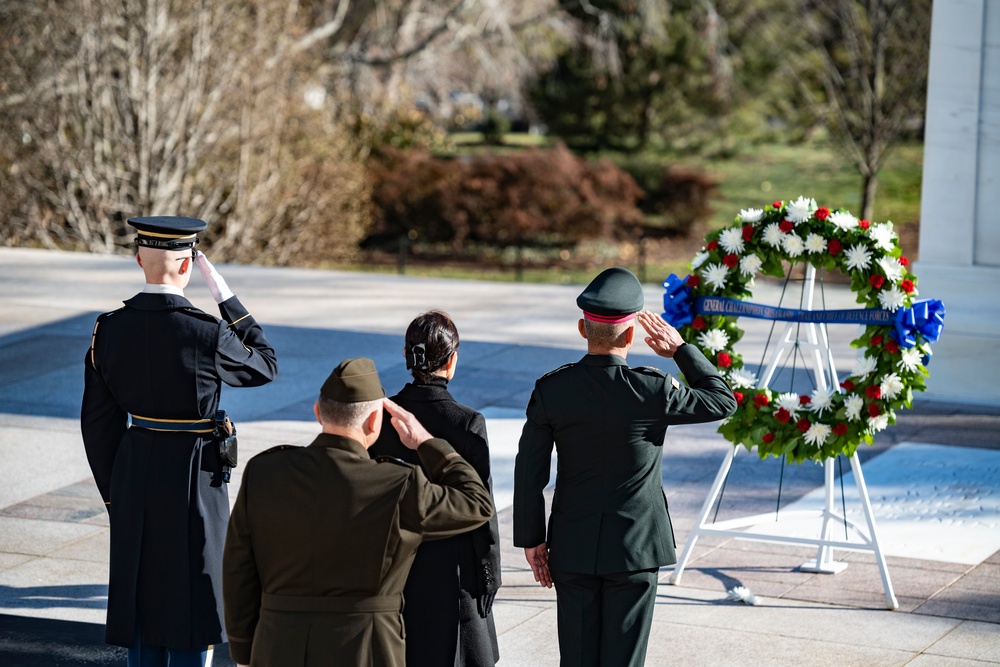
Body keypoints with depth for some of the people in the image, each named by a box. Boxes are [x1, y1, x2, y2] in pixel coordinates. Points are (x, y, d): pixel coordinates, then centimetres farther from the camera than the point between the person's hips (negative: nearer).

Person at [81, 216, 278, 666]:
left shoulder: (110, 329, -4)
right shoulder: (207, 334, -19)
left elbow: (97, 421, 2)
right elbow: (265, 367, 2)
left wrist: (114, 494, 13)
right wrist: (225, 296, 0)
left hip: (134, 476, 5)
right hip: (195, 479, -5)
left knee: (142, 598, 15)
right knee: (192, 600, 6)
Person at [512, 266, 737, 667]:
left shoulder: (550, 389, -9)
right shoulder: (652, 391, -16)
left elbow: (529, 473, -4)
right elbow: (724, 401, 1)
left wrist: (531, 539, 6)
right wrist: (681, 350, 5)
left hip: (572, 546, 2)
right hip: (634, 545, -2)